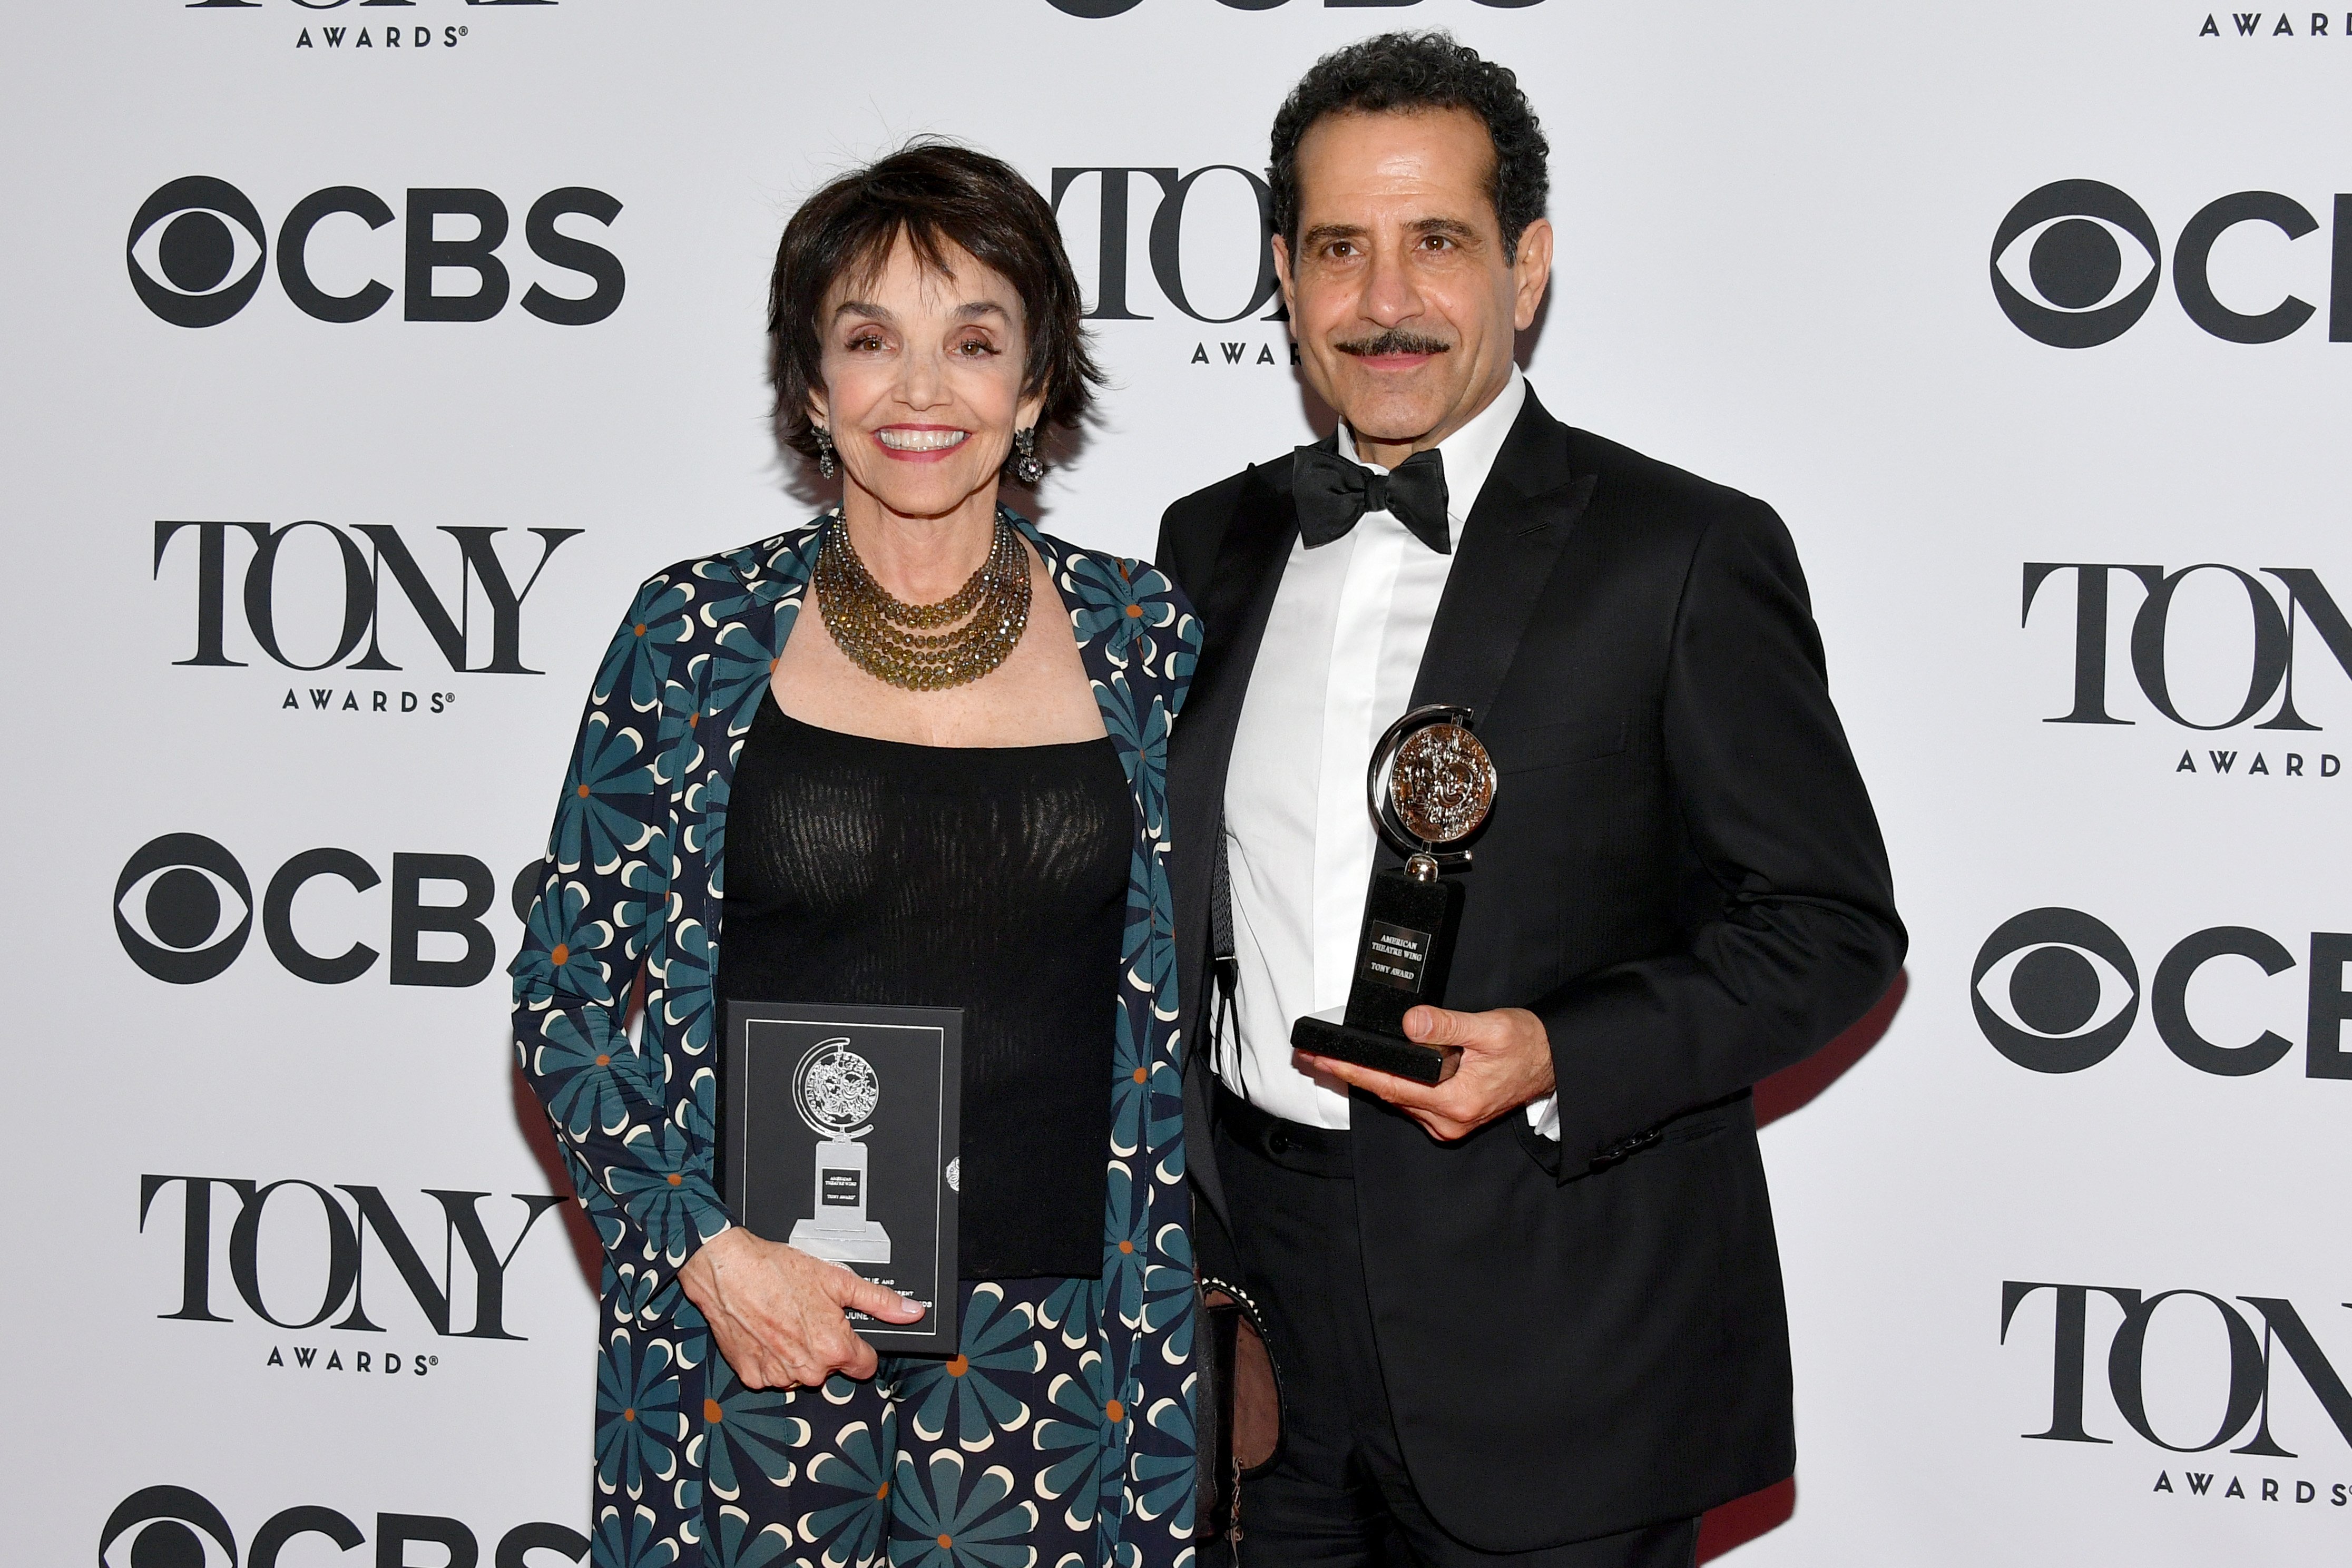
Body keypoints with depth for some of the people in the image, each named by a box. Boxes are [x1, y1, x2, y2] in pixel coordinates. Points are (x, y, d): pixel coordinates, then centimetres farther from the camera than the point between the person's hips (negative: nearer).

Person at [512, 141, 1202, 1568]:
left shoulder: (1142, 640, 2)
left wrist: (1193, 1320, 4)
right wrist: (706, 1248, -10)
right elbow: (568, 992, 1)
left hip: (1057, 1351, 1)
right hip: (755, 1337, -1)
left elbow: (1186, 1003, 10)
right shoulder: (700, 635, -1)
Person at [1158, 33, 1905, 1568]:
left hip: (1563, 1346, -4)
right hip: (1257, 1296, 5)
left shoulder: (1684, 552, -7)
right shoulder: (1214, 545, 9)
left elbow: (1833, 922, -6)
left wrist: (1563, 1058, -20)